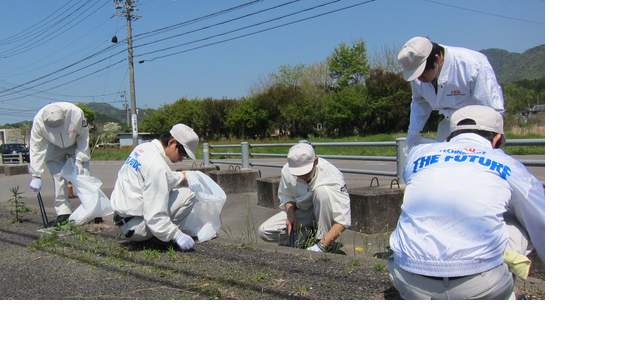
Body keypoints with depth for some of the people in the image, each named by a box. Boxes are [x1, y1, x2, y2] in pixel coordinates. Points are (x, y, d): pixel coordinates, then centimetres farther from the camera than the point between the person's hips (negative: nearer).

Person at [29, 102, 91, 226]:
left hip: (76, 144, -1)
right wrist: (36, 176, -23)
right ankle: (63, 213, -6)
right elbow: (36, 148, -23)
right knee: (58, 178, -11)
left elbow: (83, 137, -16)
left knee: (82, 175, -12)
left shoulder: (76, 113, -35)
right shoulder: (38, 120, -32)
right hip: (54, 147, 1)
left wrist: (79, 160, -20)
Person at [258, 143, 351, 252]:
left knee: (322, 190, -36)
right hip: (302, 212, 5)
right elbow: (286, 196, 4)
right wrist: (290, 213, -18)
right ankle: (312, 237, -4)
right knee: (264, 232, -13)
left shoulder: (332, 176, -31)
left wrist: (321, 245, -41)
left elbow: (343, 220, -33)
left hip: (324, 214, -4)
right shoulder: (286, 171, -18)